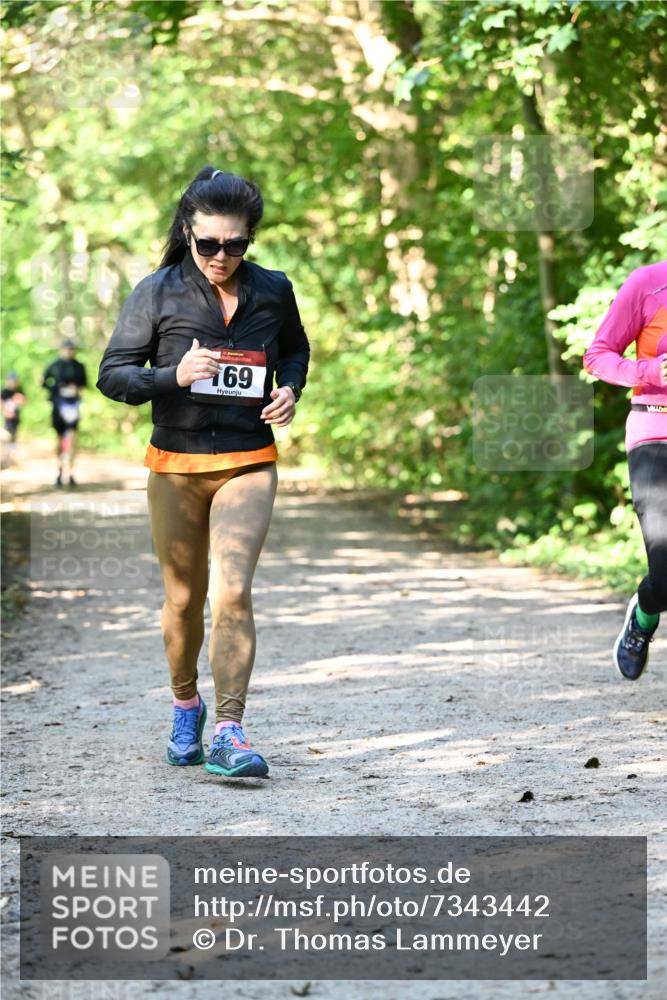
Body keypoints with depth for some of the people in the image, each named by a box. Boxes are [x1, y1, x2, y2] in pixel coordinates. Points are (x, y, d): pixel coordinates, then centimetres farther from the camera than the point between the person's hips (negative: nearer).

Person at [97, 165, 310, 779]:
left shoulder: (273, 291, 2)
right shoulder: (158, 292, -4)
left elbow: (296, 349, 22)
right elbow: (112, 373, -4)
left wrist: (290, 389, 0)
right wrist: (174, 376, -22)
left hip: (248, 464, 0)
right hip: (175, 467, 0)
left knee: (232, 592, -16)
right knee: (183, 598, 11)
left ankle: (228, 734, -15)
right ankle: (186, 705, 36)